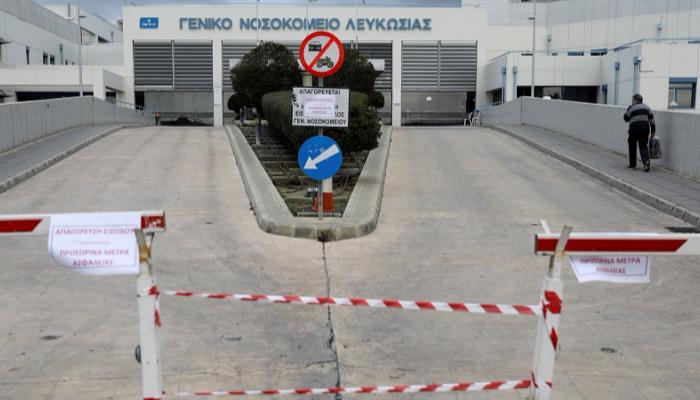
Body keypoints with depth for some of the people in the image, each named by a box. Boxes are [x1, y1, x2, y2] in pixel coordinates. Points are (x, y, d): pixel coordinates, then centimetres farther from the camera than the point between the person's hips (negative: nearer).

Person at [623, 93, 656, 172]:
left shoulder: (631, 108, -1)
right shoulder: (646, 107, 13)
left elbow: (626, 119, 6)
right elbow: (652, 120, 11)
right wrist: (653, 131, 14)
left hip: (634, 128, -3)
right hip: (645, 128, 3)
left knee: (632, 146, 13)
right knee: (643, 146, 5)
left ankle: (632, 164, 16)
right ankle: (646, 160, -21)